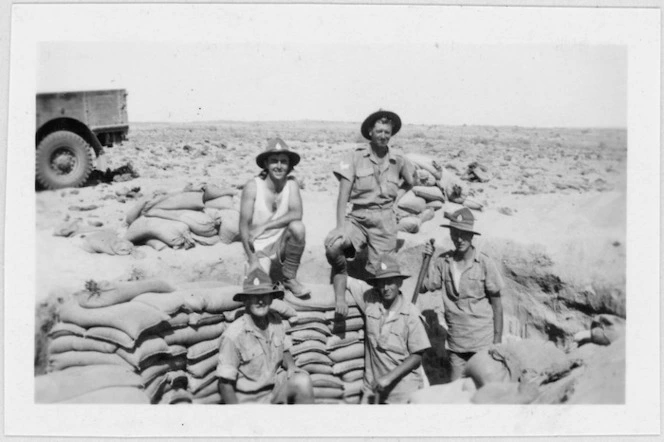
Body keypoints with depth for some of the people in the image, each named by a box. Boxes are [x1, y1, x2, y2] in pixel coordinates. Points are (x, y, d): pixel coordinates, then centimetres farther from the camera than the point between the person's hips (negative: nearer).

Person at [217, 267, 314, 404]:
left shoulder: (276, 321, -2)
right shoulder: (233, 336, -19)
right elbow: (225, 384, -13)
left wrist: (291, 366, -6)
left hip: (277, 385, 5)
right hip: (250, 398, -5)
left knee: (303, 381, -24)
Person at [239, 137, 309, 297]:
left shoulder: (291, 184, -7)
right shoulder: (252, 186, -13)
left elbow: (297, 214, -21)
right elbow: (243, 225, -12)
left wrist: (264, 226, -27)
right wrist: (252, 259, -16)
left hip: (282, 243, 2)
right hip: (259, 248, -2)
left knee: (298, 227, -28)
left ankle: (289, 278, -8)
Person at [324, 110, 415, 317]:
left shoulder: (398, 162, 10)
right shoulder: (356, 157, 2)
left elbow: (412, 182, 29)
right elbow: (343, 194, -4)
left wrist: (396, 196, 10)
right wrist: (340, 225, -17)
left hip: (385, 220, 2)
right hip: (358, 216, -2)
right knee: (333, 246, -29)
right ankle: (340, 297, -13)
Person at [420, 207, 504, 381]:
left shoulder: (485, 263, -8)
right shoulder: (442, 262, -1)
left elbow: (496, 303, -3)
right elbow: (422, 288, -2)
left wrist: (498, 340, -4)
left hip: (483, 342, -2)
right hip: (456, 343, 3)